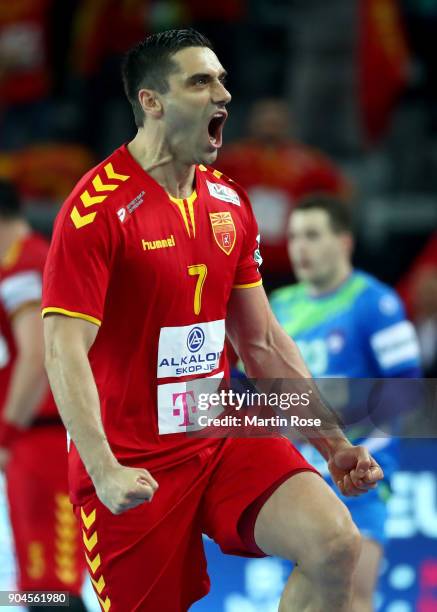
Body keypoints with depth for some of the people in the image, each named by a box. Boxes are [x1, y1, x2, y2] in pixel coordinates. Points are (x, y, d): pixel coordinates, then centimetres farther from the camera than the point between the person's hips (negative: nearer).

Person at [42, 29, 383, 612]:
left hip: (223, 438, 5)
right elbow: (64, 353, -20)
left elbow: (264, 343, 16)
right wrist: (104, 471, -32)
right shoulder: (98, 207, -14)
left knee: (335, 545, -17)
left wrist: (334, 443, 9)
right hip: (133, 468, -5)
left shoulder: (230, 203, 8)